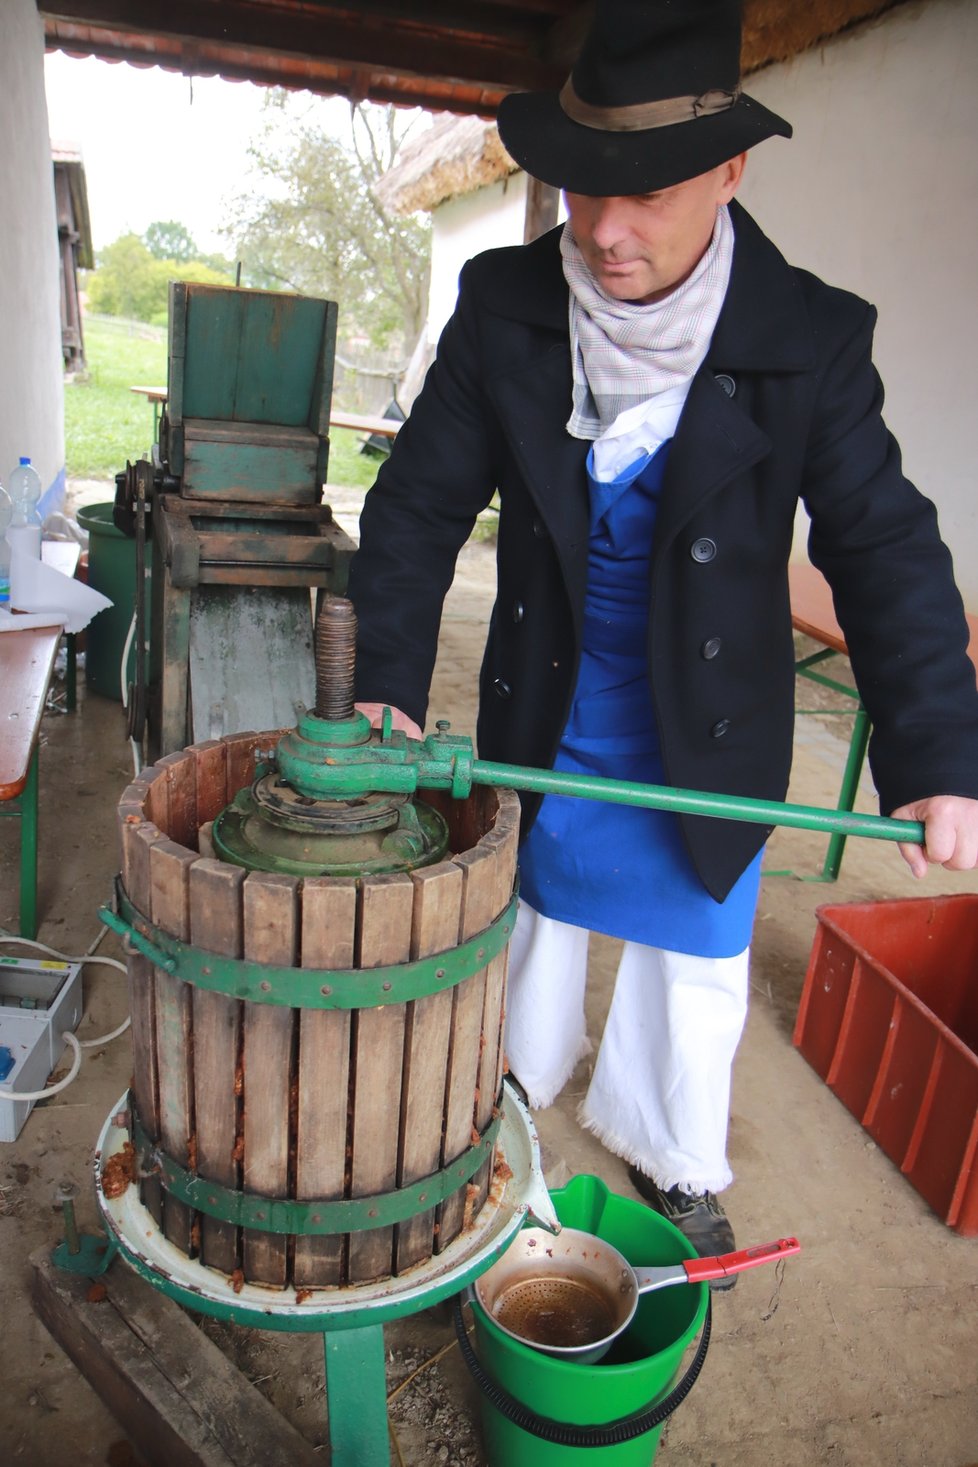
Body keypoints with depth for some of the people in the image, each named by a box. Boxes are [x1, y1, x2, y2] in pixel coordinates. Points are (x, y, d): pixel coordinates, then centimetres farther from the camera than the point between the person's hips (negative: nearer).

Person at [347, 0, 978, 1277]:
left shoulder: (810, 341, -16)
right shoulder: (506, 306, -12)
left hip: (707, 733, -1)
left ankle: (670, 1160, 45)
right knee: (534, 915, 23)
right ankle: (521, 1075, 54)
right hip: (543, 716, 1)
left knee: (692, 963, 16)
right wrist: (387, 682, -16)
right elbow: (421, 501, -8)